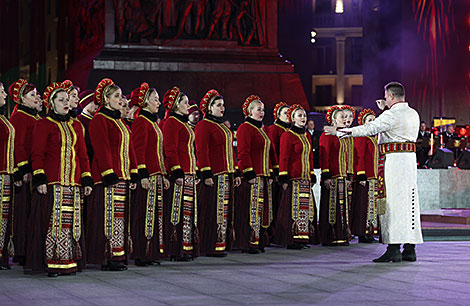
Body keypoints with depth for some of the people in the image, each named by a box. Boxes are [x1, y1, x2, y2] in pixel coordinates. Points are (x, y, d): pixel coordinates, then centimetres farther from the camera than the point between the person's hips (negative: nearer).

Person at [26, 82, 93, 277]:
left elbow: (83, 154, 19)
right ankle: (52, 264, -5)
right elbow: (37, 154, -3)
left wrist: (87, 180, 11)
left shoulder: (76, 126, 18)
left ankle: (70, 263, 7)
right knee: (54, 222, -7)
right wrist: (40, 179, -12)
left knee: (72, 222, 3)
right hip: (52, 183, -5)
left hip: (73, 183, 5)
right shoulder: (44, 125, 2)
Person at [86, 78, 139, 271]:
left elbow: (129, 149, 20)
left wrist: (133, 175, 13)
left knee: (121, 217, 9)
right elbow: (102, 150, -15)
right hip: (109, 177, -9)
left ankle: (119, 256, 14)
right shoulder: (99, 120, -8)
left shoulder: (119, 121, 19)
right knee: (110, 217, -7)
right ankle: (108, 259, -5)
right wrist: (110, 177, -20)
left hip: (123, 176, 9)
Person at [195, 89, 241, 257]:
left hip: (227, 175, 9)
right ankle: (211, 247, -5)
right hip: (214, 176, -9)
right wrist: (206, 174, -20)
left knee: (225, 210, 9)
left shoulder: (223, 126, 21)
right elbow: (201, 151, -14)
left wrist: (236, 172, 19)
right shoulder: (203, 125, -6)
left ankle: (221, 244, 13)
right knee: (213, 212, -8)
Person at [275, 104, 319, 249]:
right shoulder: (287, 135, -6)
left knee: (305, 208, 6)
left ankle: (302, 239, 11)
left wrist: (312, 177, 16)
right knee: (294, 208, -7)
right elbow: (283, 158, -10)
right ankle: (291, 241, -3)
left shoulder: (307, 136, 17)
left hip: (306, 179, 8)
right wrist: (283, 179, -15)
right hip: (294, 179, -7)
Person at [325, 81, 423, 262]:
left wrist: (339, 132, -13)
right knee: (409, 204, 8)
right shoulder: (413, 114, 14)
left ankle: (393, 249, -12)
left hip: (393, 159, -8)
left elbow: (369, 129, -16)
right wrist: (385, 110, 29)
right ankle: (409, 250, 10)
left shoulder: (392, 115, -12)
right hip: (410, 159, 8)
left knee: (393, 204, -9)